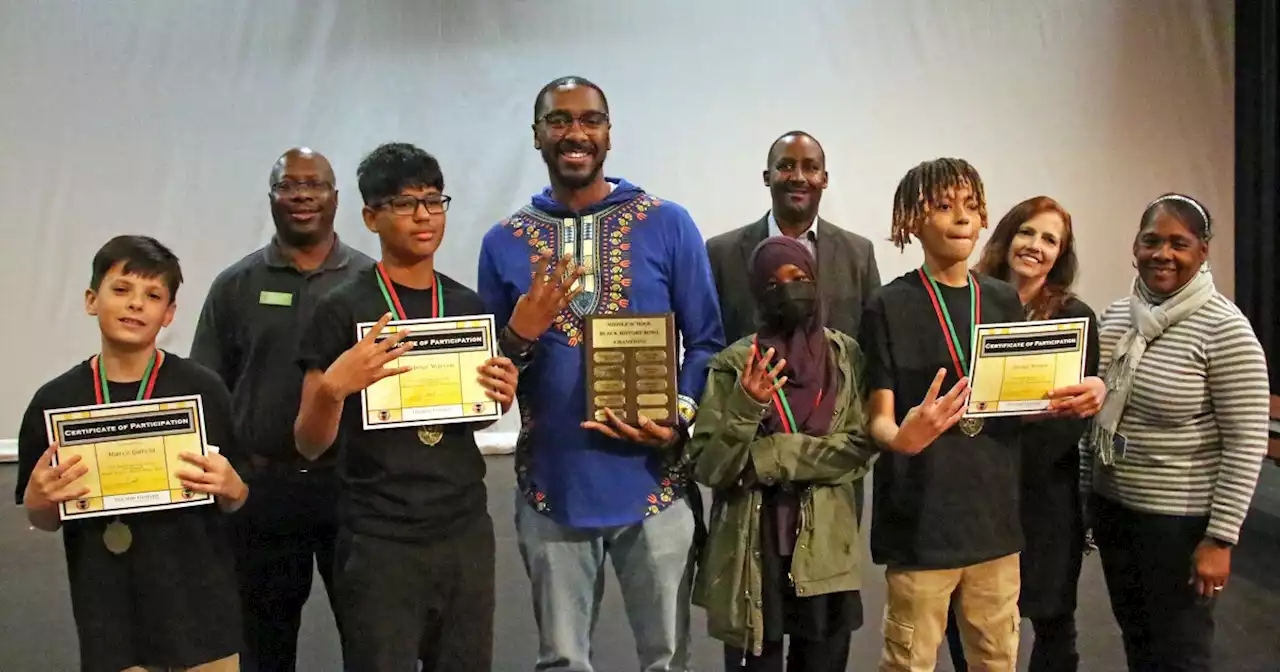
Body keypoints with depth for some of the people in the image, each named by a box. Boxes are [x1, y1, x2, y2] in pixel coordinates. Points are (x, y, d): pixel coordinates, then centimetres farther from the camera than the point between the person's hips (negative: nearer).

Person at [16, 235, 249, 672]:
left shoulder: (203, 390, -7)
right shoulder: (54, 400, -3)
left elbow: (238, 501, 2)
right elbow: (44, 521, 7)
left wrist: (228, 486, -19)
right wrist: (39, 500, -13)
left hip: (198, 606, -1)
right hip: (106, 613, 1)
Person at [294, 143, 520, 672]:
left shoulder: (469, 306, 6)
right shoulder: (343, 310, -8)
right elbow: (310, 446, -5)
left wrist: (502, 397, -3)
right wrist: (334, 387, -24)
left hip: (467, 530, 5)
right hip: (380, 540, -4)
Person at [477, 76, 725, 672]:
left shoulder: (668, 225, -2)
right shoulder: (504, 242, 3)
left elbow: (706, 342, -1)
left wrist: (680, 419, -17)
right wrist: (520, 337, -15)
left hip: (651, 480, -1)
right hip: (552, 486, 2)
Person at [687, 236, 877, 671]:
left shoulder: (847, 355, 3)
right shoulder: (735, 363, -2)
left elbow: (860, 450, -6)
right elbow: (707, 466, -6)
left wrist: (771, 454, -15)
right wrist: (746, 408, -22)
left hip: (826, 554, 2)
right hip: (751, 553, -1)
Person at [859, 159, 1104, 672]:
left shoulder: (1004, 301, 9)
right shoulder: (888, 307, -7)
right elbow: (877, 417, -9)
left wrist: (1071, 401, -7)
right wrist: (901, 437, -32)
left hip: (995, 515, 5)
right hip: (921, 520, -5)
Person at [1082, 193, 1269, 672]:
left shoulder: (1224, 329, -15)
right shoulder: (1115, 316, 4)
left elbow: (1246, 442, -17)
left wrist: (1220, 538, -18)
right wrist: (1085, 495, 13)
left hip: (1179, 519, -6)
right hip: (1112, 507, 6)